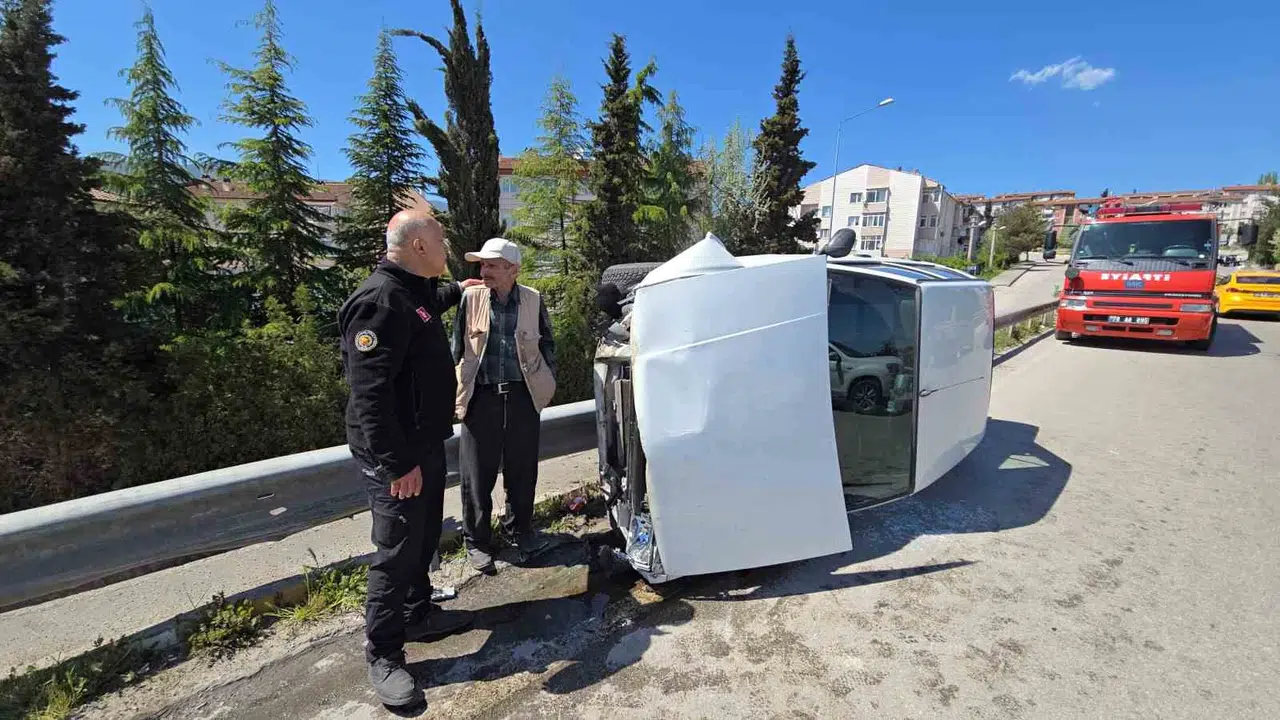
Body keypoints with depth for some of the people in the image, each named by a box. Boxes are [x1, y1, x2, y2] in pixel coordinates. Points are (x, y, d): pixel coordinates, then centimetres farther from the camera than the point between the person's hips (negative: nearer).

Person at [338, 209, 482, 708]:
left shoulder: (414, 292, 9)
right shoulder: (379, 300, -23)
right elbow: (370, 393, -28)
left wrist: (457, 290, 45)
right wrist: (397, 462, -29)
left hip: (426, 443, 10)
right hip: (395, 455, -10)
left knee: (423, 539, 21)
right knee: (396, 550, 0)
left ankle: (418, 614, 39)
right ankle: (383, 655, 17)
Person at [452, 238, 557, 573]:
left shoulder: (533, 300, 1)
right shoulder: (471, 298, 0)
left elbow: (547, 344, 11)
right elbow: (458, 348, 5)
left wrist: (548, 384, 8)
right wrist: (455, 392, 4)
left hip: (523, 395, 1)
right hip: (481, 397, -1)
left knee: (522, 469, 11)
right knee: (477, 473, 5)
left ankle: (519, 530, 32)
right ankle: (477, 541, 22)